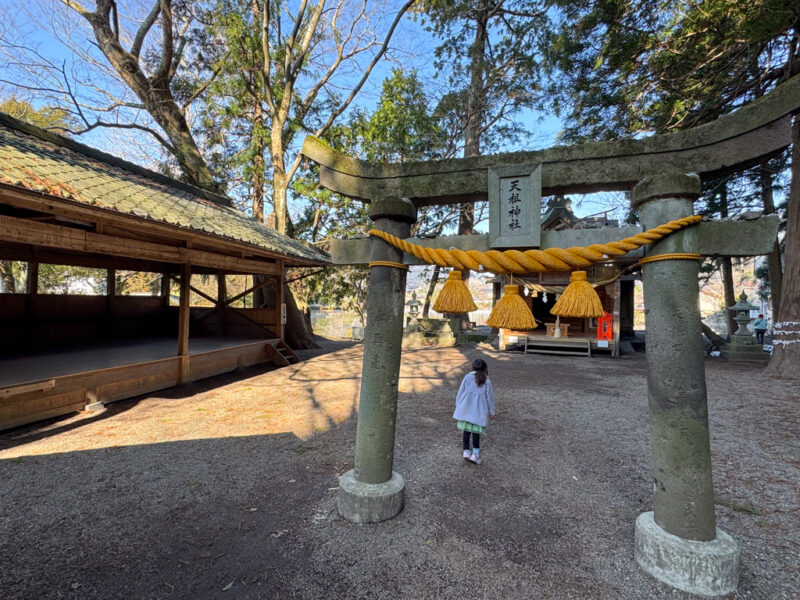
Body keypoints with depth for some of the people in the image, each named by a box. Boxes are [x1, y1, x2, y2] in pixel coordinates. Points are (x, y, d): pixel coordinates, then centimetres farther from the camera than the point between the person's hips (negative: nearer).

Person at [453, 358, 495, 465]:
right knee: (476, 431, 6)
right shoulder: (487, 381, -2)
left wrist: (458, 405, 14)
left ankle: (466, 451, 13)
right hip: (479, 411, -1)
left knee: (467, 430, 11)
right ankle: (475, 453, 3)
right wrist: (491, 412, 13)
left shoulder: (467, 377, -1)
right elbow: (490, 397, 3)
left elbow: (461, 392, 2)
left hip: (466, 409, 1)